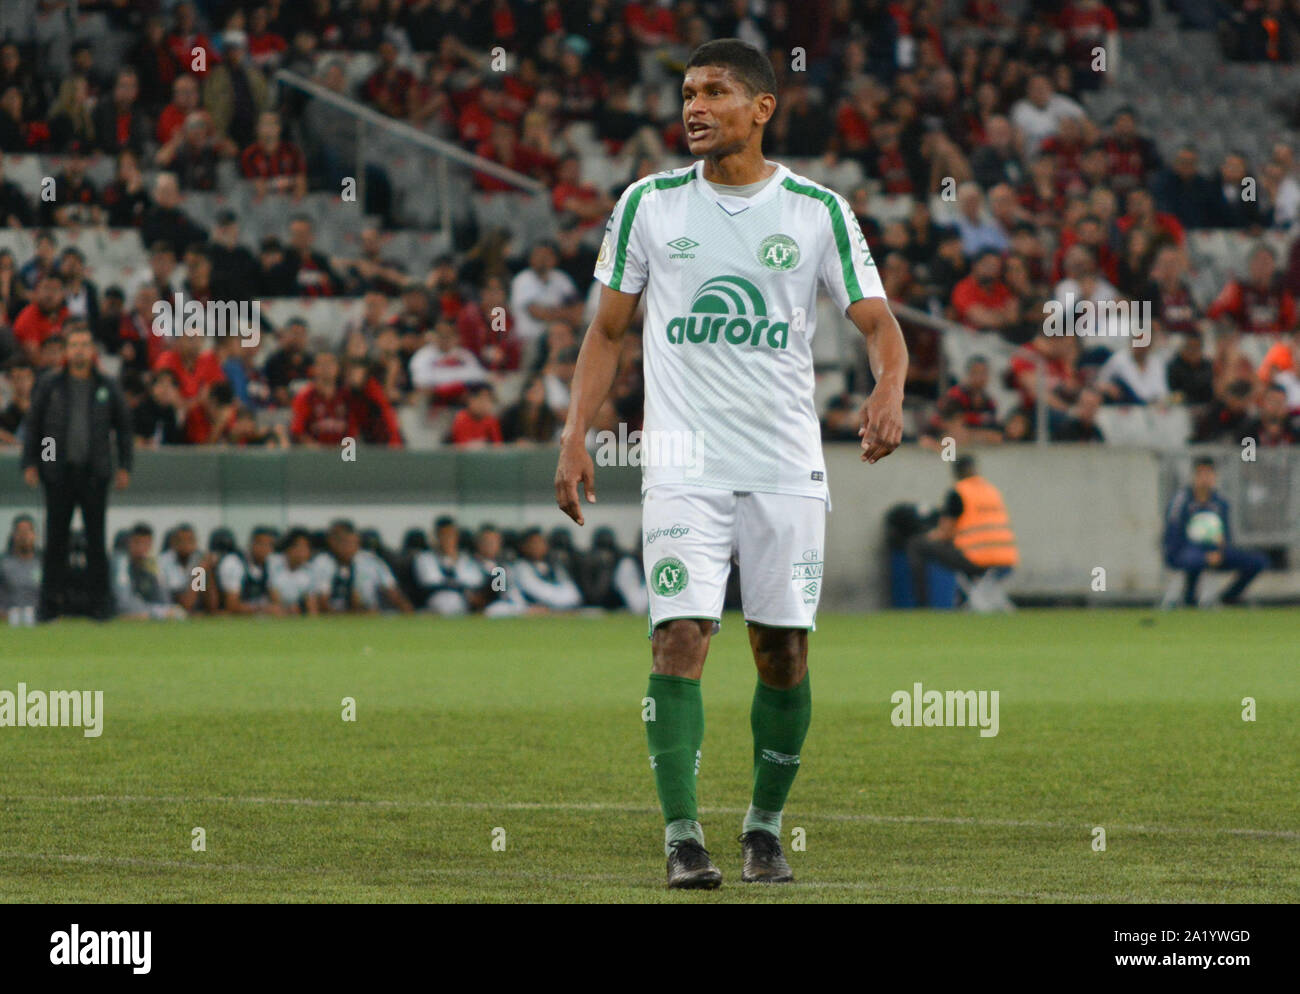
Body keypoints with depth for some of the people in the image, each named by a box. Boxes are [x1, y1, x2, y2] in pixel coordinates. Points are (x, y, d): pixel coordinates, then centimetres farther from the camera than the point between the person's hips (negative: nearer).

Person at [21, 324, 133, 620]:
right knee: (56, 538, 1)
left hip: (94, 473, 0)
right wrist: (30, 463, 1)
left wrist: (124, 466, 5)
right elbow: (33, 425, 9)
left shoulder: (108, 387, 7)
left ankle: (100, 600, 6)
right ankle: (51, 601, 4)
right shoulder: (49, 385, 6)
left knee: (96, 538, 1)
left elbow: (123, 427, 12)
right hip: (58, 473, 0)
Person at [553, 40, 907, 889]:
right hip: (685, 463, 0)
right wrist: (576, 435, 1)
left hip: (788, 467, 0)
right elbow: (608, 330, 11)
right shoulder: (649, 204, 5)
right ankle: (683, 838, -10)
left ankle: (766, 829, 19)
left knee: (784, 650, 3)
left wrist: (889, 390, -21)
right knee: (680, 640, -12)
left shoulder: (819, 209, 2)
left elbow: (877, 319, 0)